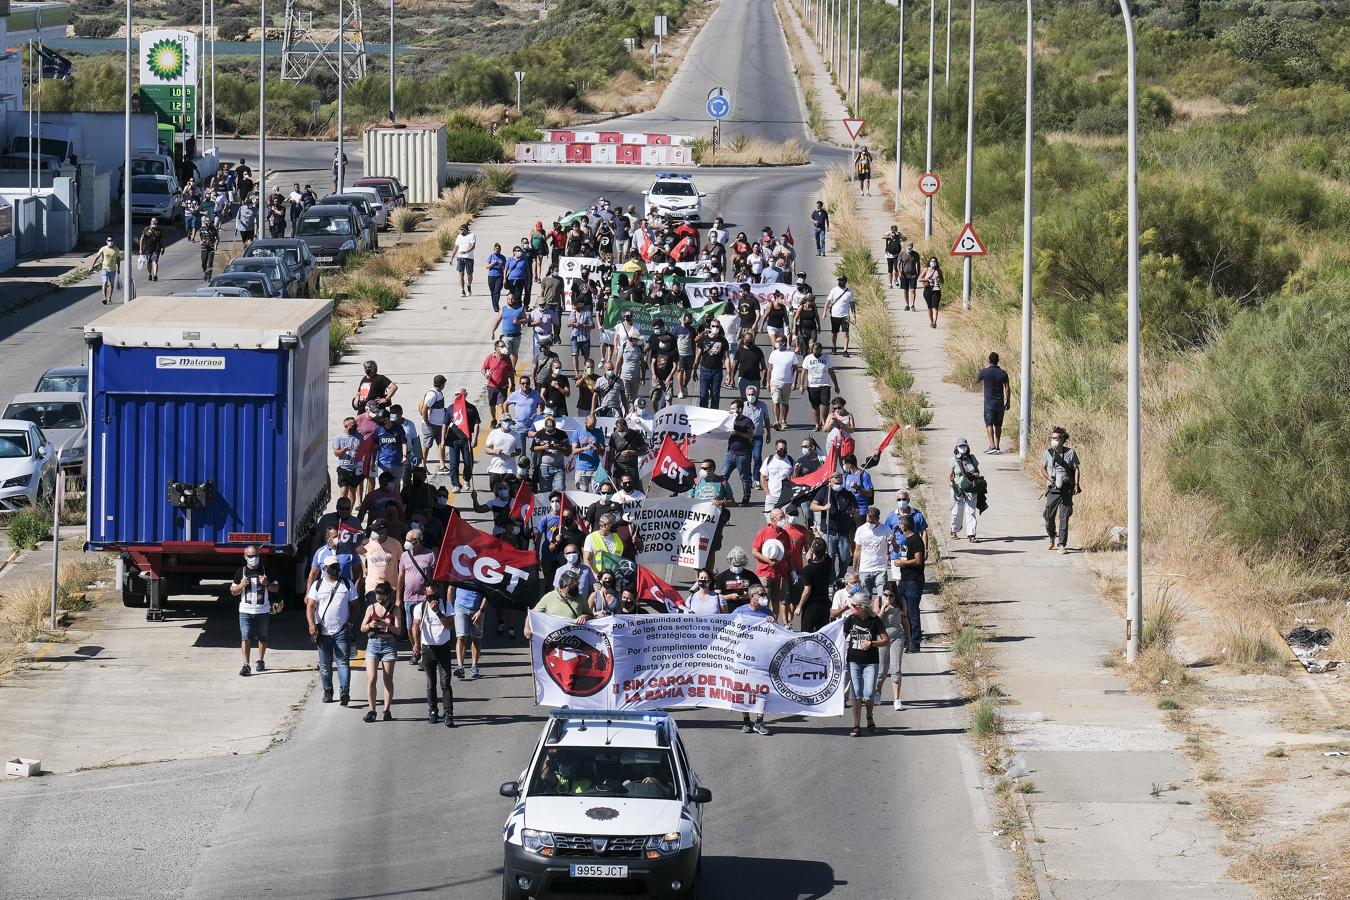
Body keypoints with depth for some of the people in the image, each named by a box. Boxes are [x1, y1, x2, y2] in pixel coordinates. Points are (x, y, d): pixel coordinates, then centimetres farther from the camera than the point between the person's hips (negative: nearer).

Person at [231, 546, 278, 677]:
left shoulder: (265, 571, 4)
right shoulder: (241, 572, 4)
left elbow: (276, 589, 7)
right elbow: (233, 591, 9)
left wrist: (266, 584, -13)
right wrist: (241, 585, -12)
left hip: (263, 611, 1)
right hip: (245, 610, -1)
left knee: (262, 637, 11)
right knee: (245, 637, -11)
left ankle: (260, 661, 28)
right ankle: (246, 664, -12)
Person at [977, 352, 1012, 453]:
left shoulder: (984, 371, -8)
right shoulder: (1003, 372, -2)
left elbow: (976, 381, 10)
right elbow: (1007, 388, 0)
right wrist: (1008, 401, 9)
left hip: (989, 402, -3)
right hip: (1000, 402, 3)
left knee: (989, 424, -4)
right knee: (998, 425, 11)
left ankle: (992, 446, -17)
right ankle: (997, 447, 13)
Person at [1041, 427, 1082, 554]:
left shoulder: (1071, 453, -3)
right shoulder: (1048, 453, 1)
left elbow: (1076, 469, 3)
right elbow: (1043, 469, 11)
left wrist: (1076, 485, -7)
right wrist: (1051, 480, -5)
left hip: (1067, 489, -2)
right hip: (1053, 490, 2)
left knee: (1064, 517, -4)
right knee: (1049, 515, 4)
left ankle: (1062, 544, 2)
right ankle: (1051, 536, 33)